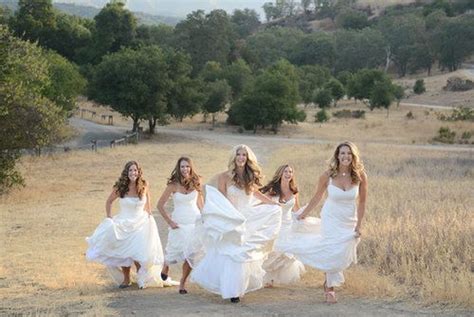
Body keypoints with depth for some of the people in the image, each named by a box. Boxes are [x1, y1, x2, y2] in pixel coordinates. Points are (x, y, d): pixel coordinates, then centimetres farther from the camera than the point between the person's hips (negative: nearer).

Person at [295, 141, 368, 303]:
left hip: (350, 221, 2)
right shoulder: (328, 175, -16)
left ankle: (329, 281, 32)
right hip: (331, 218, -2)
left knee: (344, 255, 4)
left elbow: (362, 202, -5)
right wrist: (303, 214, 10)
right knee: (333, 253, -7)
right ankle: (330, 288, 14)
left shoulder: (360, 176, -15)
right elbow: (317, 197, 0)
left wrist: (359, 226, -5)